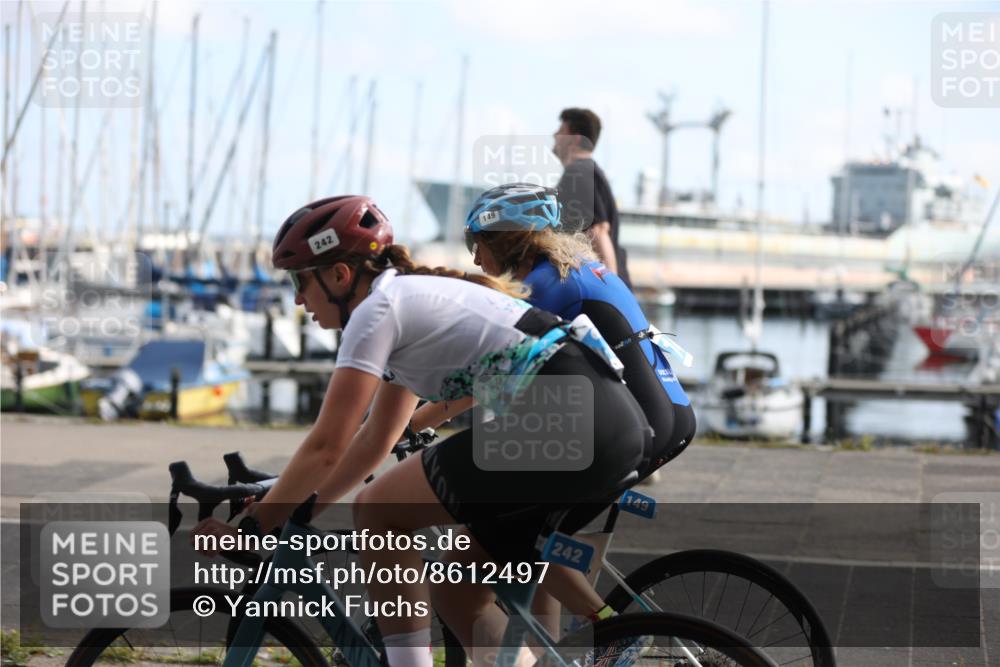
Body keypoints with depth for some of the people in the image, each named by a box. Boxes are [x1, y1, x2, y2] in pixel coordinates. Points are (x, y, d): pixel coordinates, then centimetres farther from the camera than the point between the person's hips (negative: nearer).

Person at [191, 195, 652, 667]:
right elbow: (373, 442, 30)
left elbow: (326, 448, -4)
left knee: (377, 512, 0)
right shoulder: (412, 298, 26)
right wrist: (292, 515, 31)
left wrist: (250, 528, 5)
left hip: (566, 420, -9)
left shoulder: (376, 309, -2)